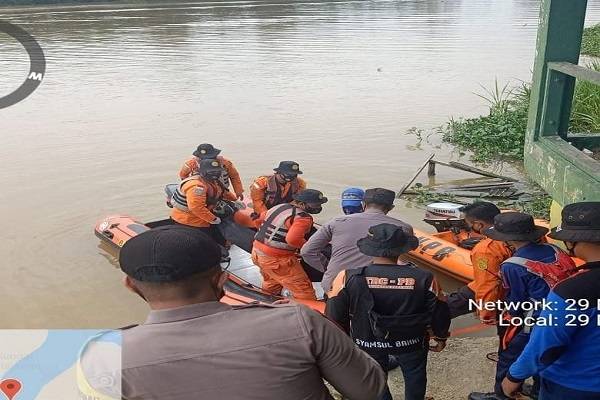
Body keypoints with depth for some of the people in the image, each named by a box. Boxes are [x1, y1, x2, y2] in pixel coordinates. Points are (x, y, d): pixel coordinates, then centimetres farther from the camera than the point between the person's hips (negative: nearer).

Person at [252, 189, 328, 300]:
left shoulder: (280, 206, 11)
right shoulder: (303, 218, -17)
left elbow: (259, 220, 21)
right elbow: (292, 240, -31)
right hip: (277, 260, -9)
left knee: (271, 286, 33)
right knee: (304, 291, -4)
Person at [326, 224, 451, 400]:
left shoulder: (349, 277, -25)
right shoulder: (423, 278, -24)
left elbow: (335, 314, -15)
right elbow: (438, 313, -11)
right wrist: (441, 337, 10)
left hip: (367, 342, 0)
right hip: (410, 341, 0)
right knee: (414, 375, 30)